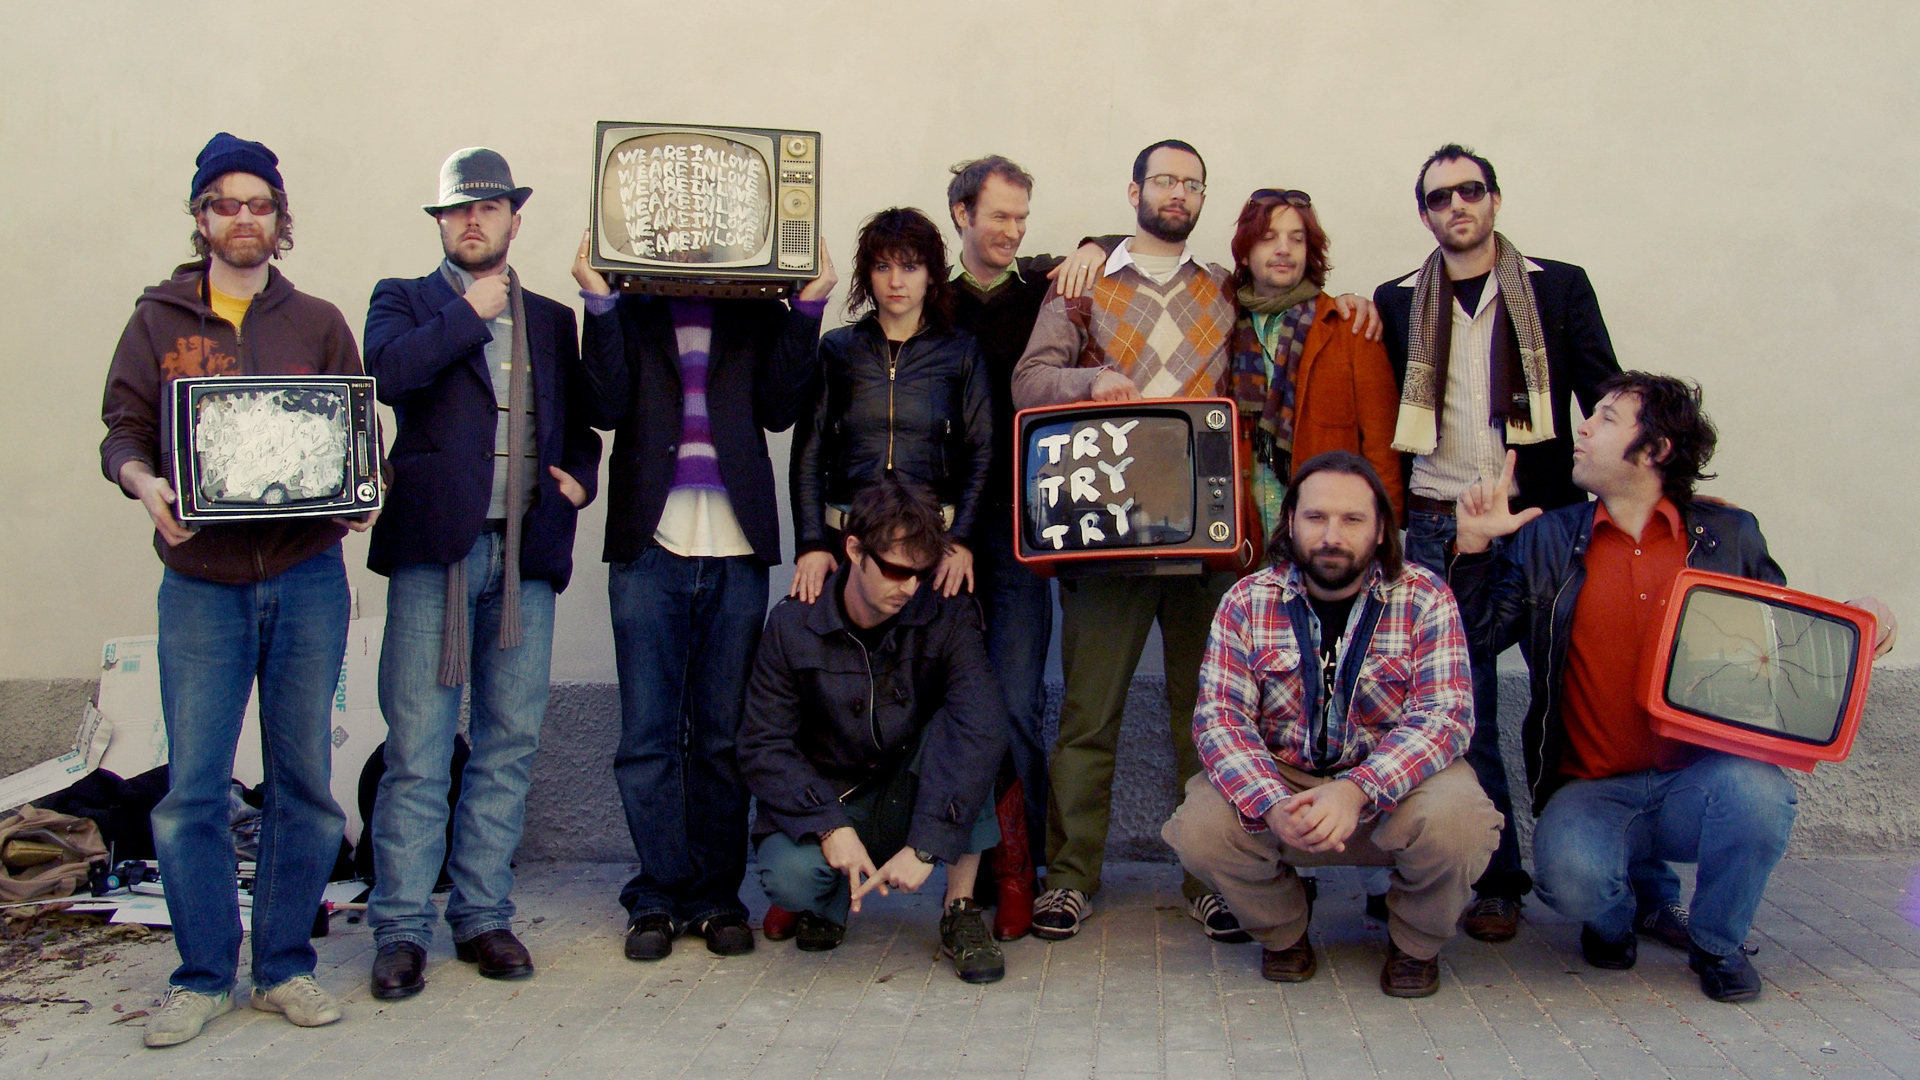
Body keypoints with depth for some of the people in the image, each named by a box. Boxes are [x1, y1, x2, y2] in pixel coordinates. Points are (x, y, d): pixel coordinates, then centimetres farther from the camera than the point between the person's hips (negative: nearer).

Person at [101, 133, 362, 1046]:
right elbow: (123, 429, 5)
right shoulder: (158, 321, 10)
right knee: (192, 788, -1)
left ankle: (285, 966, 17)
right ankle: (203, 976, 13)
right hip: (201, 583, 0)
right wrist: (142, 480, -17)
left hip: (306, 578, 1)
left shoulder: (317, 325, 11)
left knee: (304, 780, 5)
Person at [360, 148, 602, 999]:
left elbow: (581, 425, 23)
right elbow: (387, 373, -11)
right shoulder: (404, 300, 11)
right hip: (434, 548, -3)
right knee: (416, 752, -4)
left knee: (509, 746, 6)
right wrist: (471, 314, -4)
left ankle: (483, 915, 16)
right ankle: (401, 930, 5)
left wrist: (579, 478, 3)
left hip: (527, 554, 3)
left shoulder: (552, 320, 20)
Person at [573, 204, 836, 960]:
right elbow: (609, 406, -3)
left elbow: (779, 408, -1)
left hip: (736, 550, 1)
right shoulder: (629, 305, 10)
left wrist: (807, 310, -7)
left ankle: (716, 895, 15)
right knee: (648, 735, 2)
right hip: (650, 547, 0)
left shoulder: (759, 310, 11)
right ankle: (659, 897, 13)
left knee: (723, 735, 6)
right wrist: (597, 303, -9)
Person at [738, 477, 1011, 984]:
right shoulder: (793, 626, -11)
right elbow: (763, 747, -10)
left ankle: (961, 909, -18)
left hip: (918, 803, 1)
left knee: (957, 723, -28)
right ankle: (833, 897, 7)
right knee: (789, 875, -32)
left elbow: (983, 726, -28)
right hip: (829, 804, 0)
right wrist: (830, 827, -27)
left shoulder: (947, 615, -13)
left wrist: (926, 845, -37)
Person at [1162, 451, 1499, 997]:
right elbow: (1220, 719, -13)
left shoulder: (1426, 599, -9)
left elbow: (1444, 716, -18)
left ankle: (1415, 942, 4)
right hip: (1278, 780, 1)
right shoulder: (1247, 603, -6)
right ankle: (1282, 931, 9)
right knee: (1200, 828, -26)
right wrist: (1274, 806, -33)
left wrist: (1357, 790, -36)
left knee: (1456, 823, -32)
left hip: (1393, 785, -1)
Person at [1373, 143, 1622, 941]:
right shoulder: (1397, 303, 11)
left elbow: (1607, 401, 6)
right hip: (1440, 529, 1)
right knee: (1462, 711, 0)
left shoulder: (1559, 288, 7)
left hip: (1544, 519, -1)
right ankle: (1498, 880, 10)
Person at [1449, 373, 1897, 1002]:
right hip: (1591, 792, -1)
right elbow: (1482, 632, 2)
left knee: (1756, 790, -33)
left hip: (1700, 779, 1)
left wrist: (1857, 619, -1)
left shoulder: (1729, 536, 8)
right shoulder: (1546, 539, 8)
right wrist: (1475, 545, -9)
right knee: (1569, 874, -32)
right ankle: (1620, 911, 11)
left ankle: (1717, 943, 0)